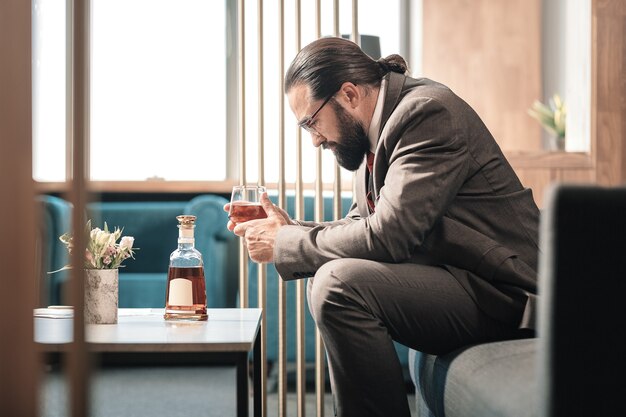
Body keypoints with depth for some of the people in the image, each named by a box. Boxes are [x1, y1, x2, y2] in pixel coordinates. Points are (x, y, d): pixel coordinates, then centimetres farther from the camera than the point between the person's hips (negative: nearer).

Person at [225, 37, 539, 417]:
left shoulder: (428, 113, -17)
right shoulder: (382, 126, 11)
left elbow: (387, 236, -24)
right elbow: (362, 225, 19)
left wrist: (284, 244, -13)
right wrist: (290, 228, 3)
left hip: (499, 291, -10)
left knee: (338, 284, -24)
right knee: (328, 278, 14)